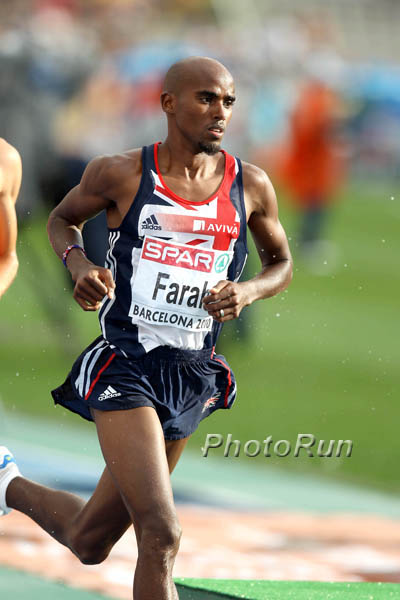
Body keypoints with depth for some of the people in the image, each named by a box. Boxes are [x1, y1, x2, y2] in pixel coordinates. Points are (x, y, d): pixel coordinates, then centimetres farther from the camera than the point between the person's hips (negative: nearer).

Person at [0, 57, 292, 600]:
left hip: (193, 376, 5)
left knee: (90, 542, 16)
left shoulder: (250, 187, 3)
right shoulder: (121, 174, -4)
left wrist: (248, 292, -5)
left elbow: (281, 263, 18)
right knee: (162, 535, -21)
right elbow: (63, 219, 15)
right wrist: (78, 264, -7)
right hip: (125, 366, -4)